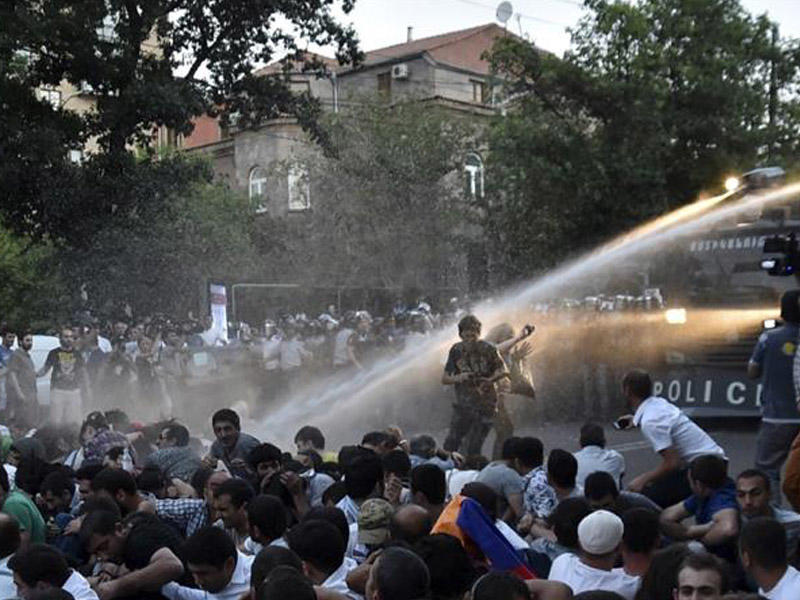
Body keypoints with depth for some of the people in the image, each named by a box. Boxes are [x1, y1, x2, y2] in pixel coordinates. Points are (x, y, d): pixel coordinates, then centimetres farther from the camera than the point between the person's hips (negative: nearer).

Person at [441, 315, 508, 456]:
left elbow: (504, 371, -5)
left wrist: (490, 380, -25)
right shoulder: (456, 350, 0)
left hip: (485, 406, -3)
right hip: (463, 404, 3)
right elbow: (444, 379, 2)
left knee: (473, 449, -7)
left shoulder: (488, 349, -9)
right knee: (450, 445, 0)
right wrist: (458, 378, -19)